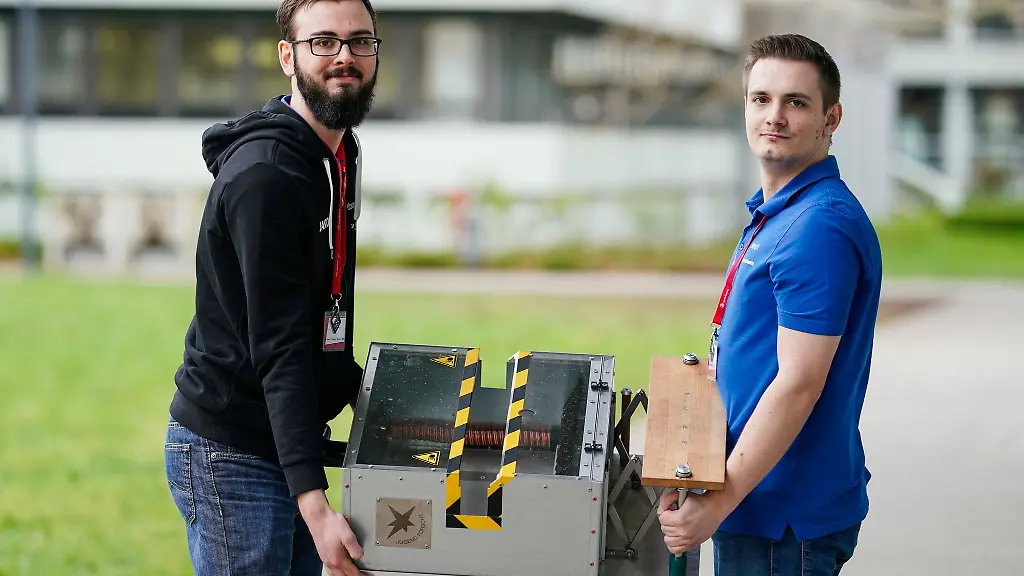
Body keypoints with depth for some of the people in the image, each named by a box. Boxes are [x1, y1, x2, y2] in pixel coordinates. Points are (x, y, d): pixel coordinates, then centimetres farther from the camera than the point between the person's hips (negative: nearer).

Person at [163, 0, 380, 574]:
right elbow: (279, 350, -27)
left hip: (291, 441, 9)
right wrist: (315, 504, -31)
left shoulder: (339, 154, 9)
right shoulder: (264, 176, -21)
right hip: (231, 455, -9)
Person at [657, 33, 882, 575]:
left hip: (785, 519, -10)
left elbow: (798, 385, -24)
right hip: (763, 506, 10)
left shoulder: (822, 226, -20)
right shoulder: (773, 214, 14)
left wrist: (721, 501, -24)